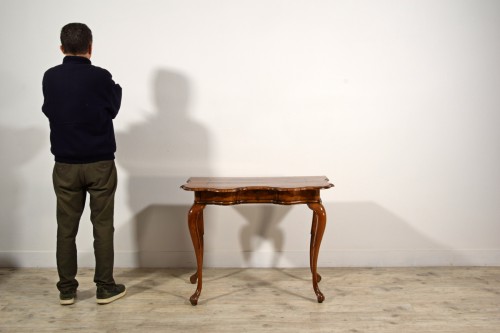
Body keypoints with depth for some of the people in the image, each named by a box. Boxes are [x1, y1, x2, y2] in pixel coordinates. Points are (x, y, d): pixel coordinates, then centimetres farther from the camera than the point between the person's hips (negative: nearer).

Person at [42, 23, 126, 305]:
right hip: (100, 164, -3)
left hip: (65, 165, 3)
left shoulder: (50, 78, 0)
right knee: (103, 227, 6)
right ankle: (106, 288, 13)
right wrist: (117, 88, 23)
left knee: (66, 228, 10)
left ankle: (67, 289, 17)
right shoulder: (100, 77, -10)